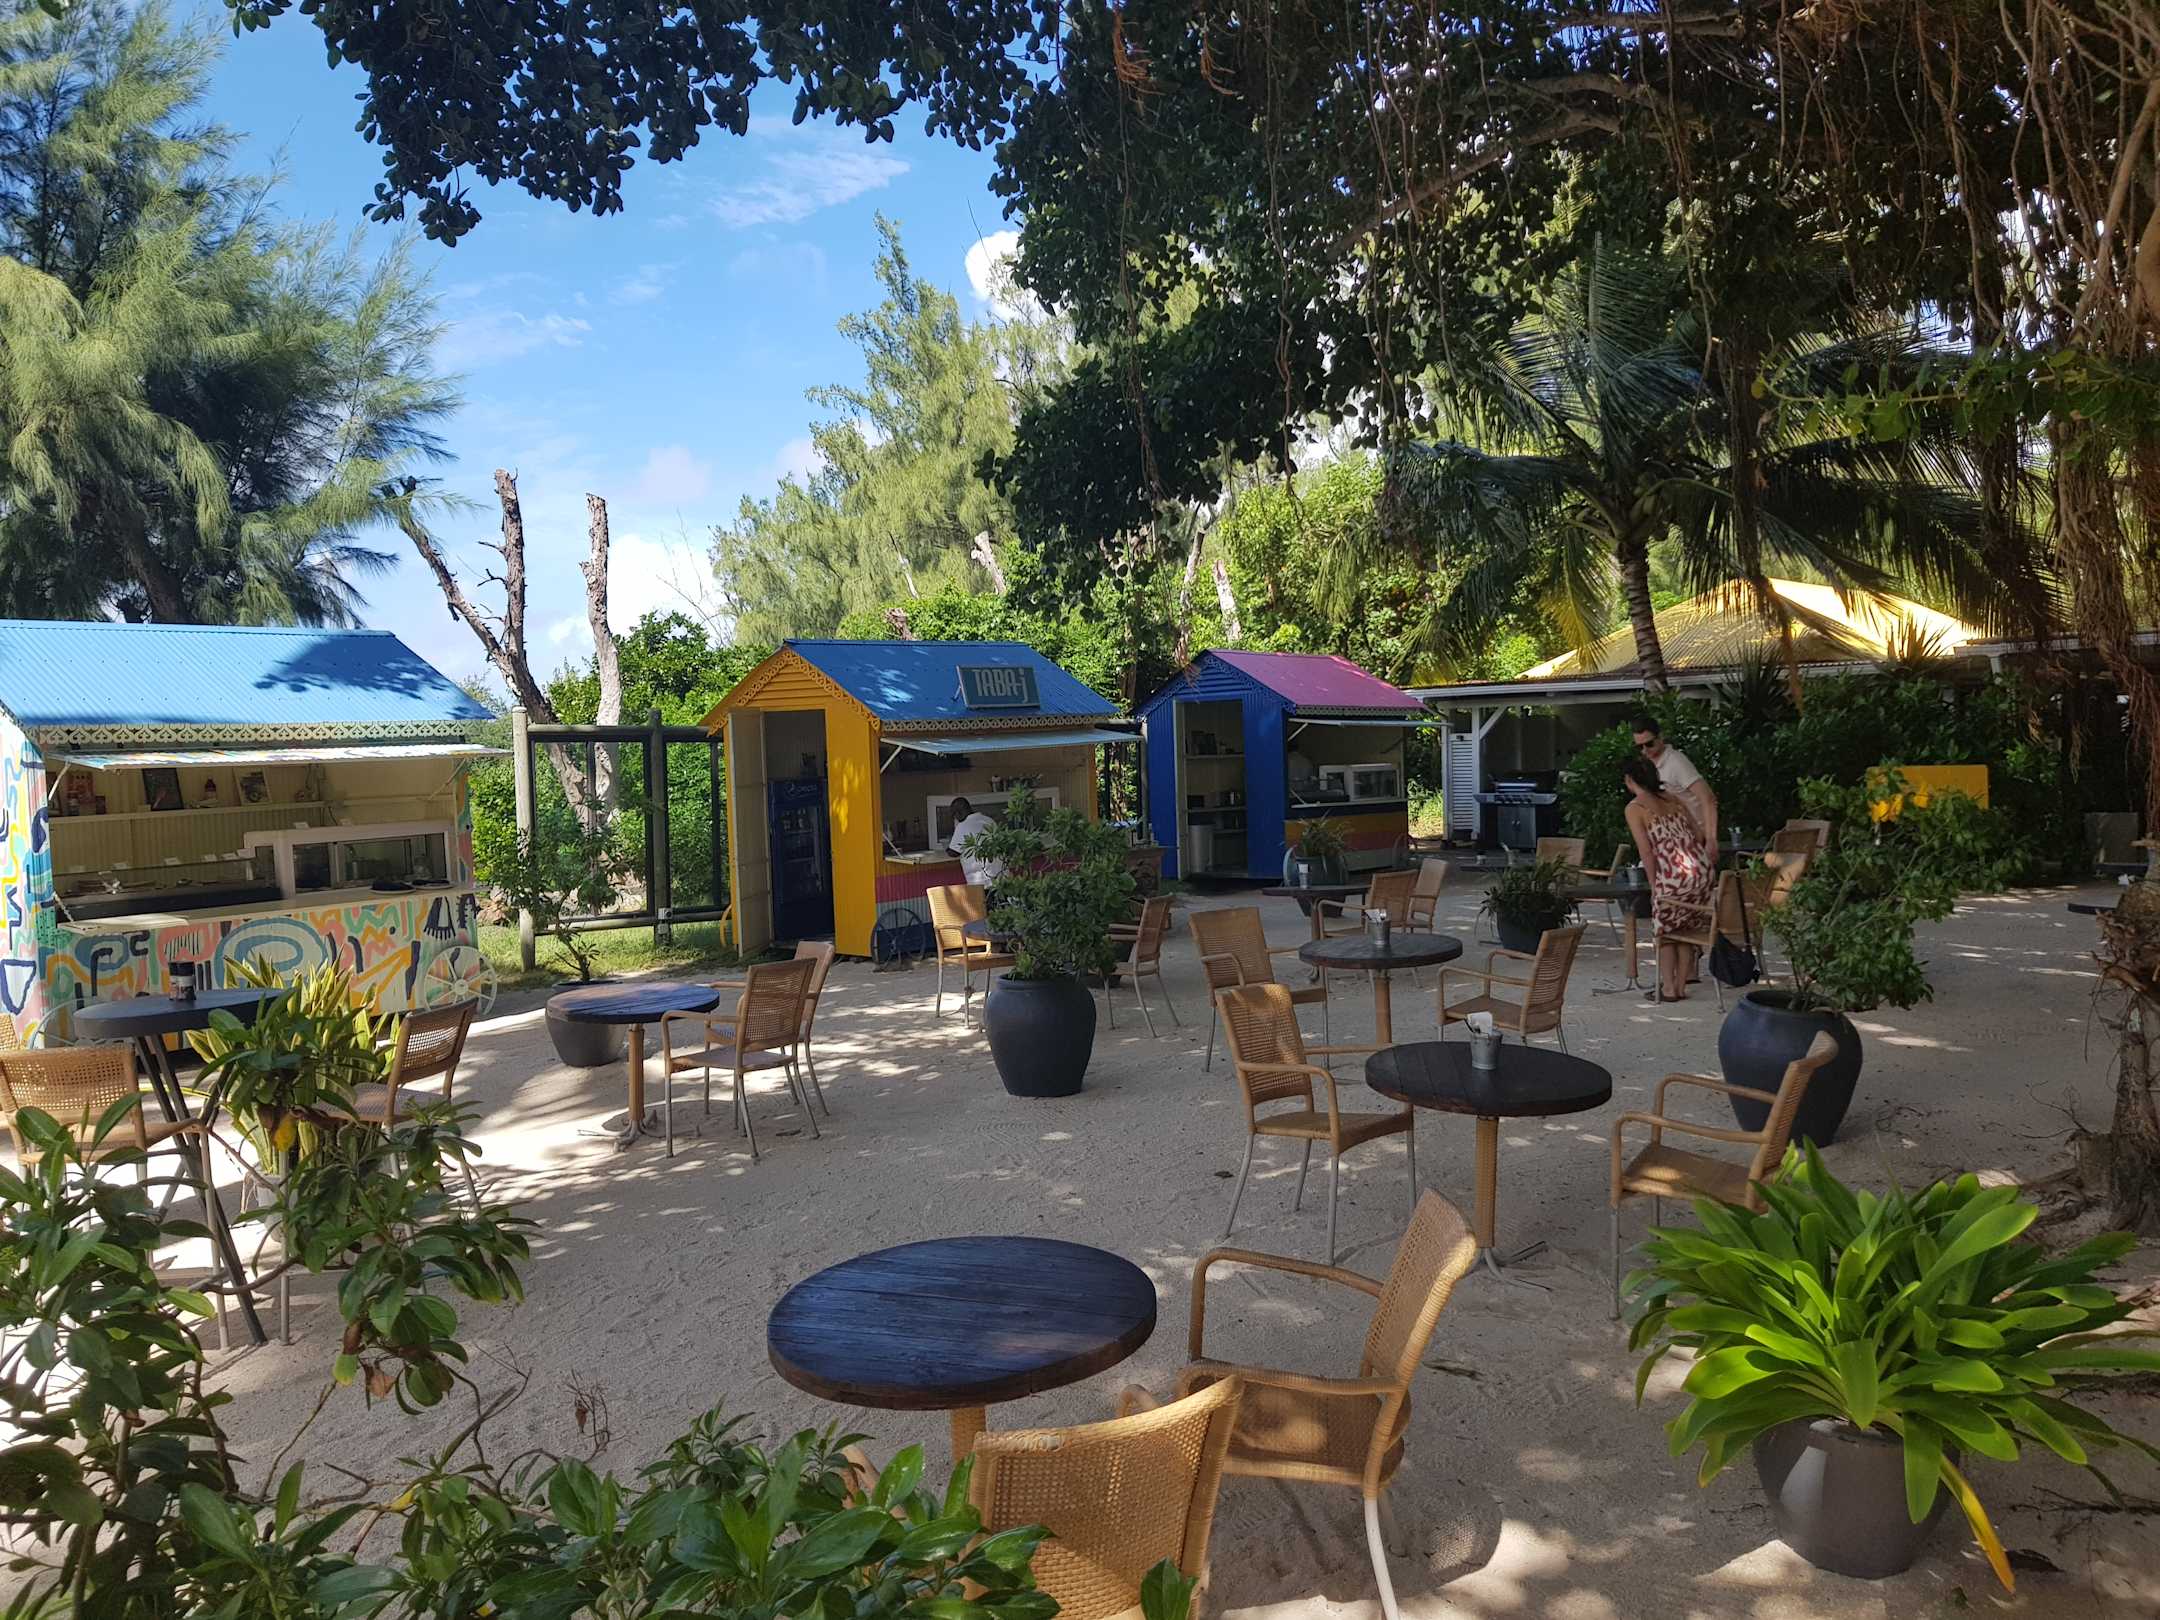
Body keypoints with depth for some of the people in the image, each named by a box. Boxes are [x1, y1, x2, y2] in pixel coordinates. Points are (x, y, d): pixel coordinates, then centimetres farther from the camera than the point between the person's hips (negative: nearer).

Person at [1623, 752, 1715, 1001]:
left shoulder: (1634, 808, -2)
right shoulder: (1672, 798, 16)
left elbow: (1646, 852, -7)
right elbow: (1699, 836, 14)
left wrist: (1654, 884, 2)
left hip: (1674, 876, -6)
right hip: (1704, 870, 6)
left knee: (1665, 928, 13)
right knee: (1688, 927, 18)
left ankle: (1668, 987, 13)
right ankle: (1681, 985, 22)